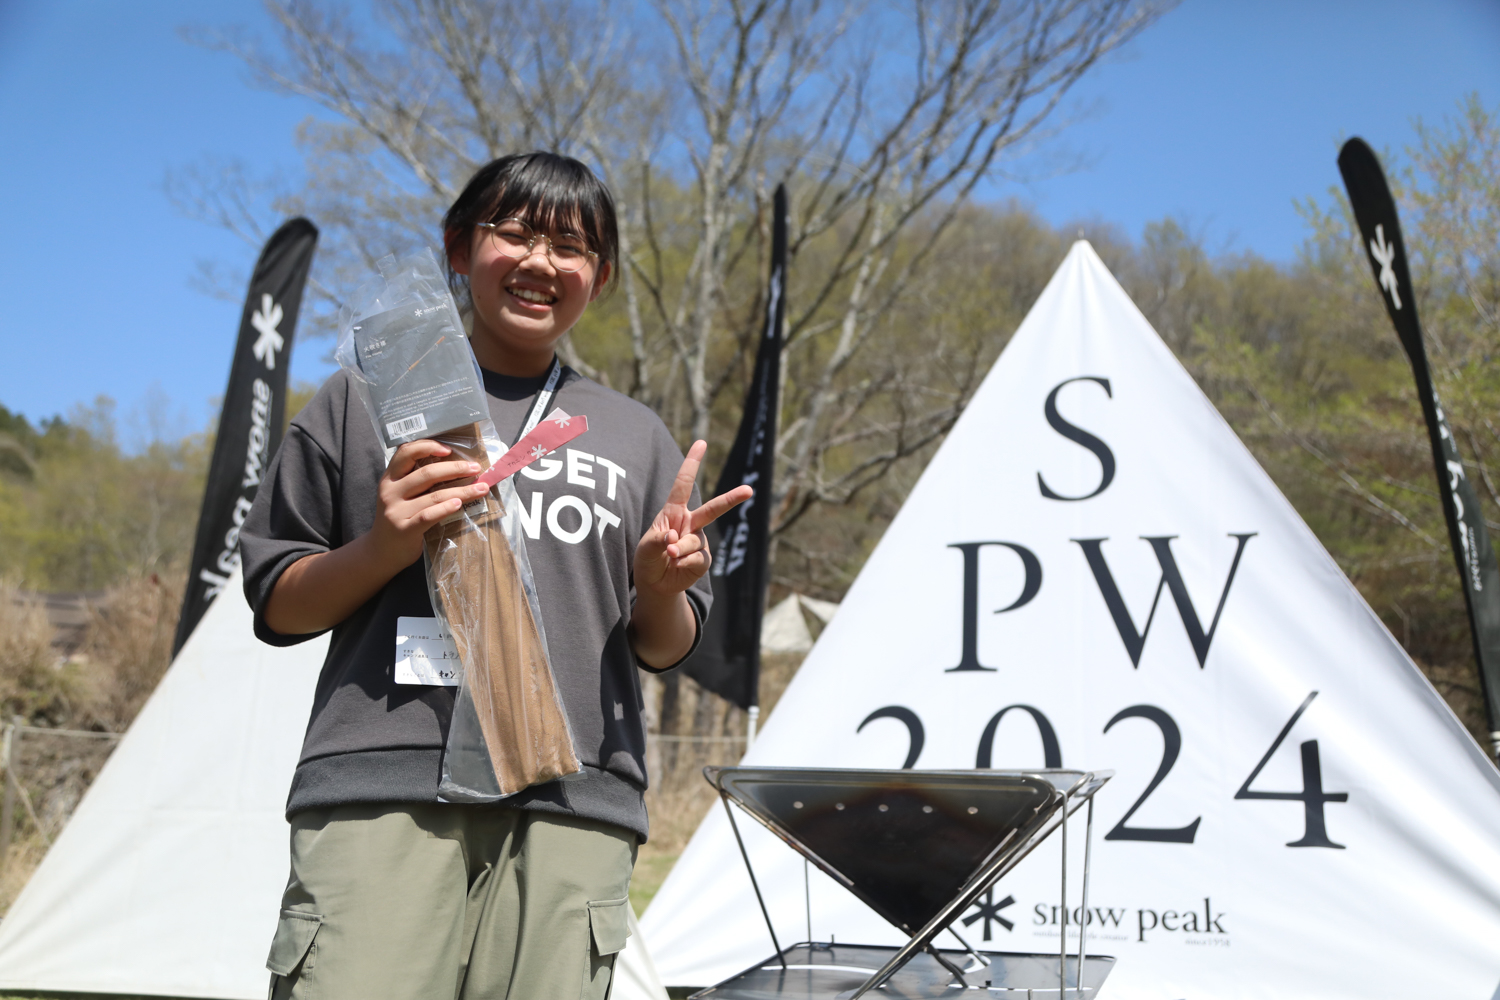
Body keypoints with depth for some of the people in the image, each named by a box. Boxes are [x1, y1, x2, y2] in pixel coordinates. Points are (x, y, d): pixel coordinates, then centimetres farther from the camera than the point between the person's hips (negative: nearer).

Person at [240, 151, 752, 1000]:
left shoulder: (637, 438, 19)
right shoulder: (368, 400, 13)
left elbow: (666, 651, 20)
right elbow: (277, 605, 12)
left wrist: (662, 586, -3)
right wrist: (383, 548, -7)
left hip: (576, 813, 2)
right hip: (383, 798, -2)